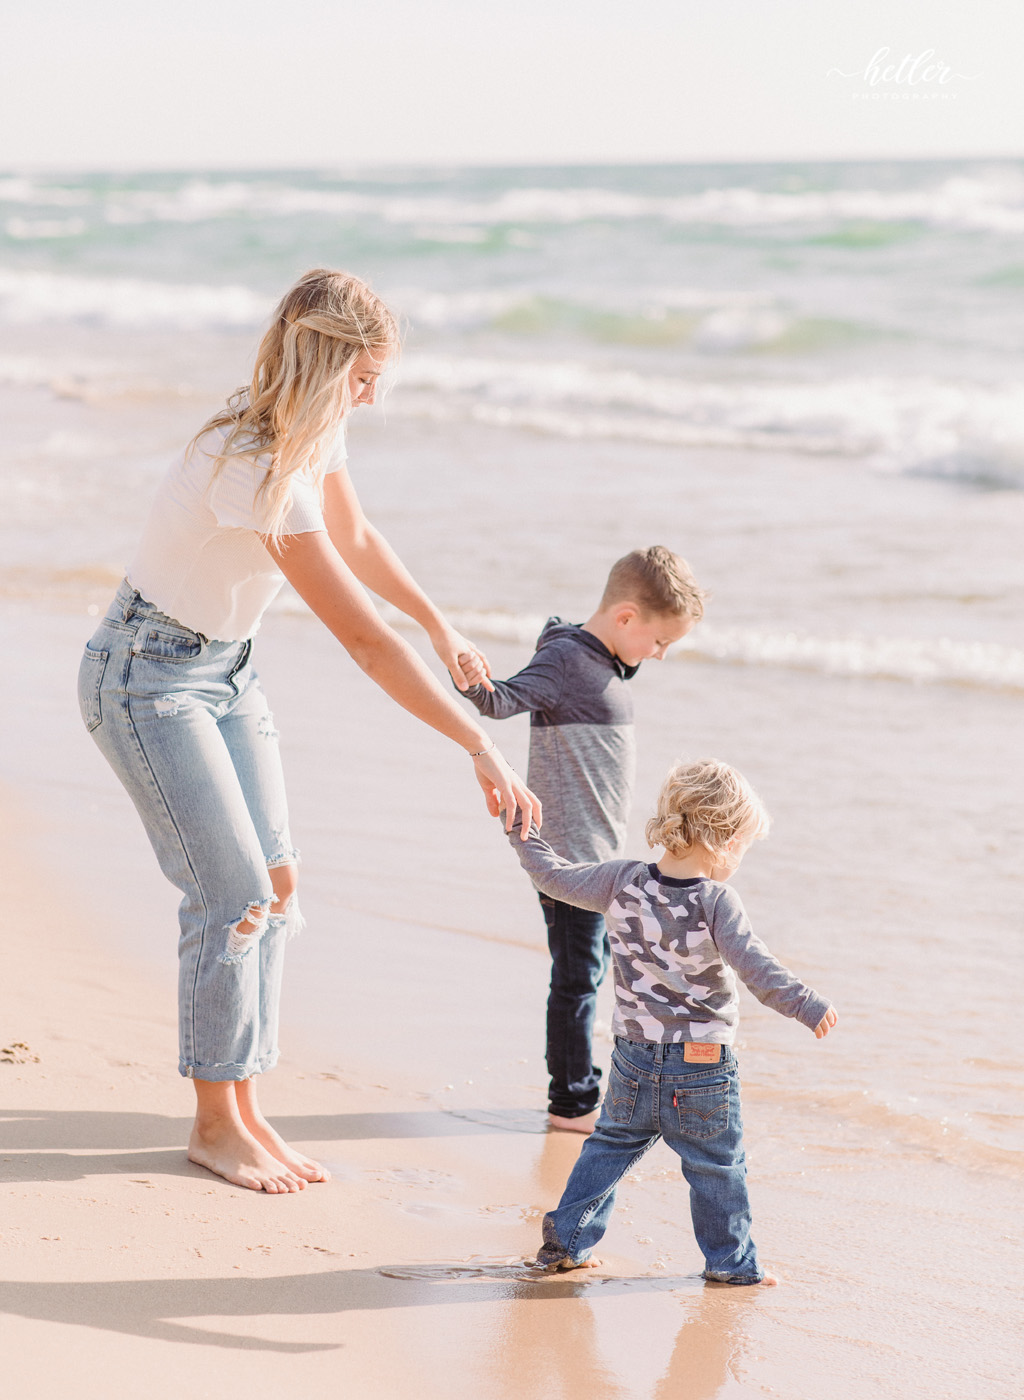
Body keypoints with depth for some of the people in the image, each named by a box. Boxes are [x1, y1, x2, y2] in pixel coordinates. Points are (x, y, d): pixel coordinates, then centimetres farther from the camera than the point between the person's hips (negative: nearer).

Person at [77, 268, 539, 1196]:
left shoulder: (316, 431, -4)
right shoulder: (255, 467, -32)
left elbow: (357, 540, 18)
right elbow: (363, 638, -34)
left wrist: (443, 631, 26)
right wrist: (482, 749, -33)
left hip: (228, 667, 9)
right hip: (150, 675, -8)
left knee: (276, 884, 3)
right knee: (234, 897, -9)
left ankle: (243, 1110, 13)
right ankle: (215, 1124, 8)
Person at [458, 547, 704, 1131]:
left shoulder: (610, 666, 14)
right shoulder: (564, 661, -16)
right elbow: (505, 699, -32)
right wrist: (476, 683, -51)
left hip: (598, 850, 10)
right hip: (569, 852, -10)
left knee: (594, 961, 18)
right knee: (578, 974, -4)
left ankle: (583, 1082, 29)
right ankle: (572, 1100, 5)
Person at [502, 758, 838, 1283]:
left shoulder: (623, 882, -5)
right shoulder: (716, 902, -20)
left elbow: (556, 877, 5)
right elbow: (756, 968, -27)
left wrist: (522, 833, 18)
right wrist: (807, 1005, -26)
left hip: (633, 1059, 5)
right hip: (702, 1067, -5)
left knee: (612, 1144, 21)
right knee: (717, 1166, 10)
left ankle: (565, 1238, 22)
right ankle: (729, 1259, 20)